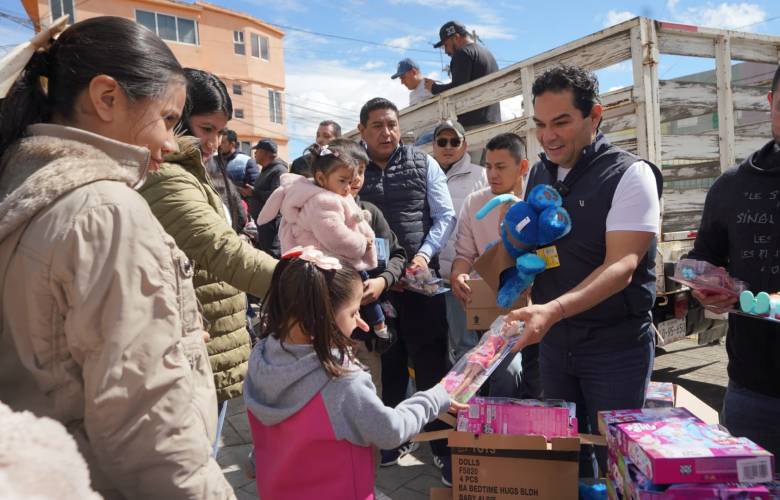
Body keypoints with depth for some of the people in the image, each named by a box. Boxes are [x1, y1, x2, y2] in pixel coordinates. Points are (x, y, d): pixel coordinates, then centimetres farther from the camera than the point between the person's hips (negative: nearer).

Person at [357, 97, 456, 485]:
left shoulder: (423, 164, 4)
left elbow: (445, 216, 2)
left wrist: (425, 254, -11)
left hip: (420, 278, -1)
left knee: (431, 364, 4)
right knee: (387, 365, 13)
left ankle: (443, 444, 18)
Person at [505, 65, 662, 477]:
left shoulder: (629, 174, -14)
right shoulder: (538, 174, 4)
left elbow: (621, 266, -24)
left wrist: (553, 310, -37)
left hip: (615, 346, -5)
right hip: (553, 340, 5)